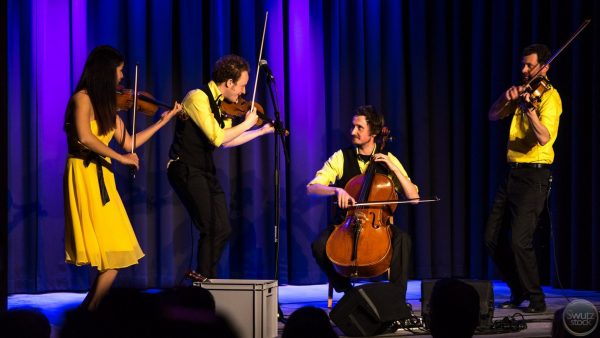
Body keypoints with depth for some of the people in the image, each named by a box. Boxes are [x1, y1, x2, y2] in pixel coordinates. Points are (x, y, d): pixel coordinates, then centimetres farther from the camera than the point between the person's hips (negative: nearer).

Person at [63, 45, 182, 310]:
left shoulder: (106, 105, 17)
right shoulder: (82, 98, -8)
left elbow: (128, 143, 18)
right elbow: (85, 138, -22)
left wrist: (163, 121, 22)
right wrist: (120, 157, -16)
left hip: (101, 177, 8)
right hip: (85, 176, -8)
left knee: (116, 255, 3)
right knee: (114, 255, -11)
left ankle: (89, 312, 7)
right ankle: (90, 312, -6)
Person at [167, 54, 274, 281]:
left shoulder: (222, 105, 8)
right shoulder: (198, 98, -17)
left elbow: (227, 141, 17)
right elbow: (217, 138, -24)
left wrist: (262, 131, 18)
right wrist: (247, 123, -12)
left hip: (206, 171, 9)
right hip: (186, 169, -9)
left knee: (222, 230, 9)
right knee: (210, 229, -14)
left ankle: (205, 278, 20)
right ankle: (203, 276, -4)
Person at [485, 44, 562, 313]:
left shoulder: (549, 97, -11)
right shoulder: (522, 92, 15)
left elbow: (544, 137, -26)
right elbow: (493, 116, 9)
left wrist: (529, 109, -42)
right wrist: (507, 97, -9)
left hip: (534, 175, -8)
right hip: (513, 171, 9)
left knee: (520, 240, -15)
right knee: (493, 238, 10)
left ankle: (536, 300, -2)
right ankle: (519, 290, 23)